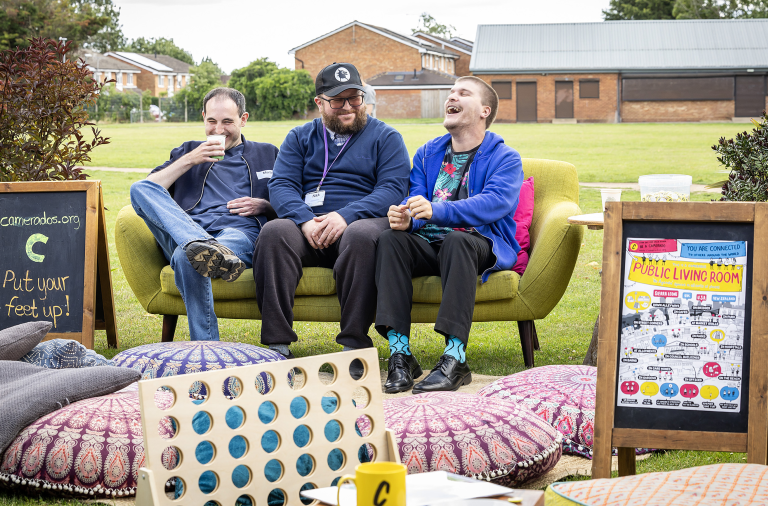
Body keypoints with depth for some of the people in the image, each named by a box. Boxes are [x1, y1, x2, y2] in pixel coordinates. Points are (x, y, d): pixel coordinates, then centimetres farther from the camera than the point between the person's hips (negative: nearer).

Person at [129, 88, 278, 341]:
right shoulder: (188, 151, 31)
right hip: (185, 233, 3)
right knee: (139, 188, -26)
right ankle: (201, 246, -50)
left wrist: (265, 206, 2)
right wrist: (189, 160, 7)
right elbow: (149, 190, 16)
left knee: (185, 257, -38)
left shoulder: (267, 154, 28)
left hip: (240, 233, -3)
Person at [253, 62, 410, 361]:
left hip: (362, 222, -2)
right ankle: (277, 342, -31)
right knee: (274, 232, -30)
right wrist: (305, 220, -16)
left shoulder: (385, 137, 12)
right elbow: (281, 185, 6)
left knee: (360, 235, -38)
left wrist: (346, 216, -19)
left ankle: (354, 343, -34)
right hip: (308, 227, 2)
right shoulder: (300, 137, 20)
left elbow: (393, 189, -3)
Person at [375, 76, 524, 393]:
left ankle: (454, 359, -44)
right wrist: (406, 218, -21)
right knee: (391, 239, -27)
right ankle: (400, 354, -33)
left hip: (481, 245, -4)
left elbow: (496, 202, -17)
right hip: (429, 243, 4)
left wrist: (436, 211, -32)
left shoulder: (504, 158, 2)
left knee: (457, 241, -38)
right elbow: (416, 198, 7)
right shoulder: (428, 154, 20)